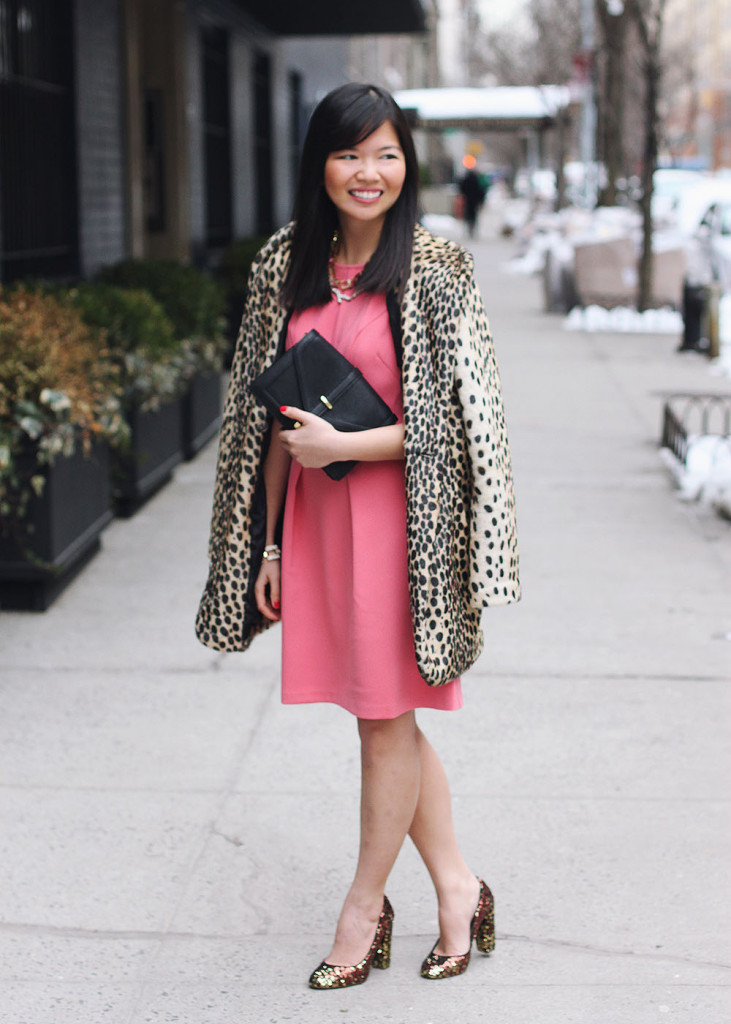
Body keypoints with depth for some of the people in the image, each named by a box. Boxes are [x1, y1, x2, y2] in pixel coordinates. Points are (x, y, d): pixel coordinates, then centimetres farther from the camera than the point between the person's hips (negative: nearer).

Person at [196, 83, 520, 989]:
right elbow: (275, 420, 9)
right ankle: (456, 888, 26)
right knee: (385, 717, 12)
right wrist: (270, 539, 8)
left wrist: (342, 445, -16)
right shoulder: (287, 265, 7)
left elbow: (454, 419, -9)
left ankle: (365, 906, 21)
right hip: (315, 513, 5)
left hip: (397, 512, -5)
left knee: (387, 718, 4)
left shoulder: (432, 269, -7)